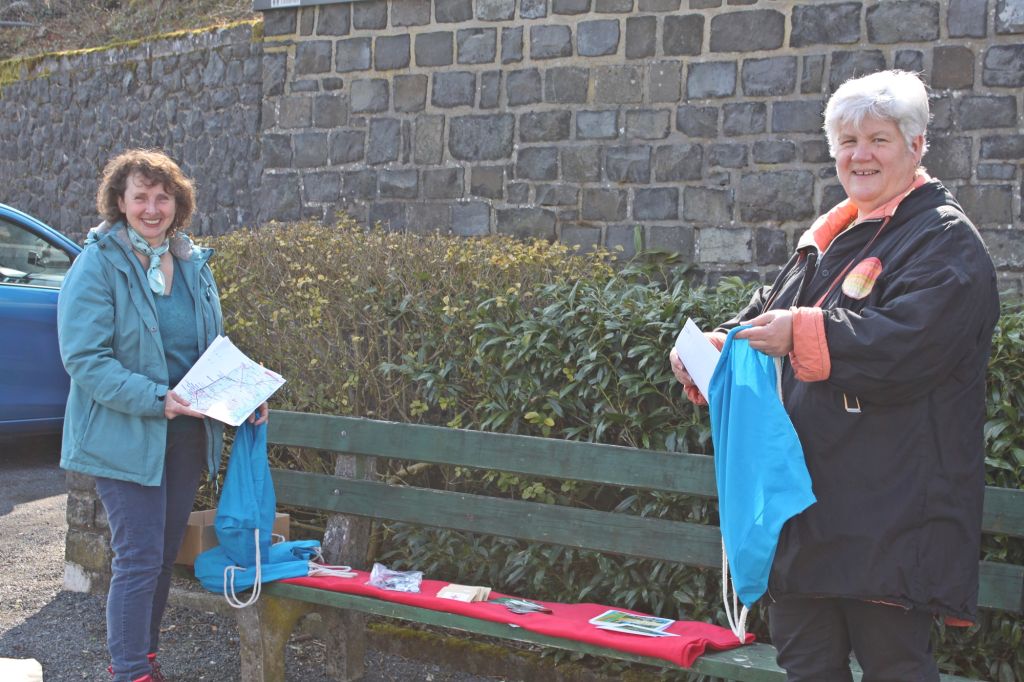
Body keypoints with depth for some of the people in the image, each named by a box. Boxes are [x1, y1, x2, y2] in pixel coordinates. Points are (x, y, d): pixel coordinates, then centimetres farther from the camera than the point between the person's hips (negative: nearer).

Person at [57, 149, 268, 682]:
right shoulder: (97, 266, -12)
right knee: (140, 558, -5)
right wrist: (155, 399, -26)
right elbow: (84, 358, -18)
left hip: (186, 433, 7)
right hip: (125, 436, -6)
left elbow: (214, 348, 17)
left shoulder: (194, 264, 8)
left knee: (164, 555, 15)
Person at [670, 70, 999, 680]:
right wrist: (716, 347, 1)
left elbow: (909, 344, -21)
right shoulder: (830, 237, 18)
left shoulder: (944, 239, -6)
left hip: (890, 504, -8)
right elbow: (769, 315, 21)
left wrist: (804, 335, -26)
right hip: (809, 493, 8)